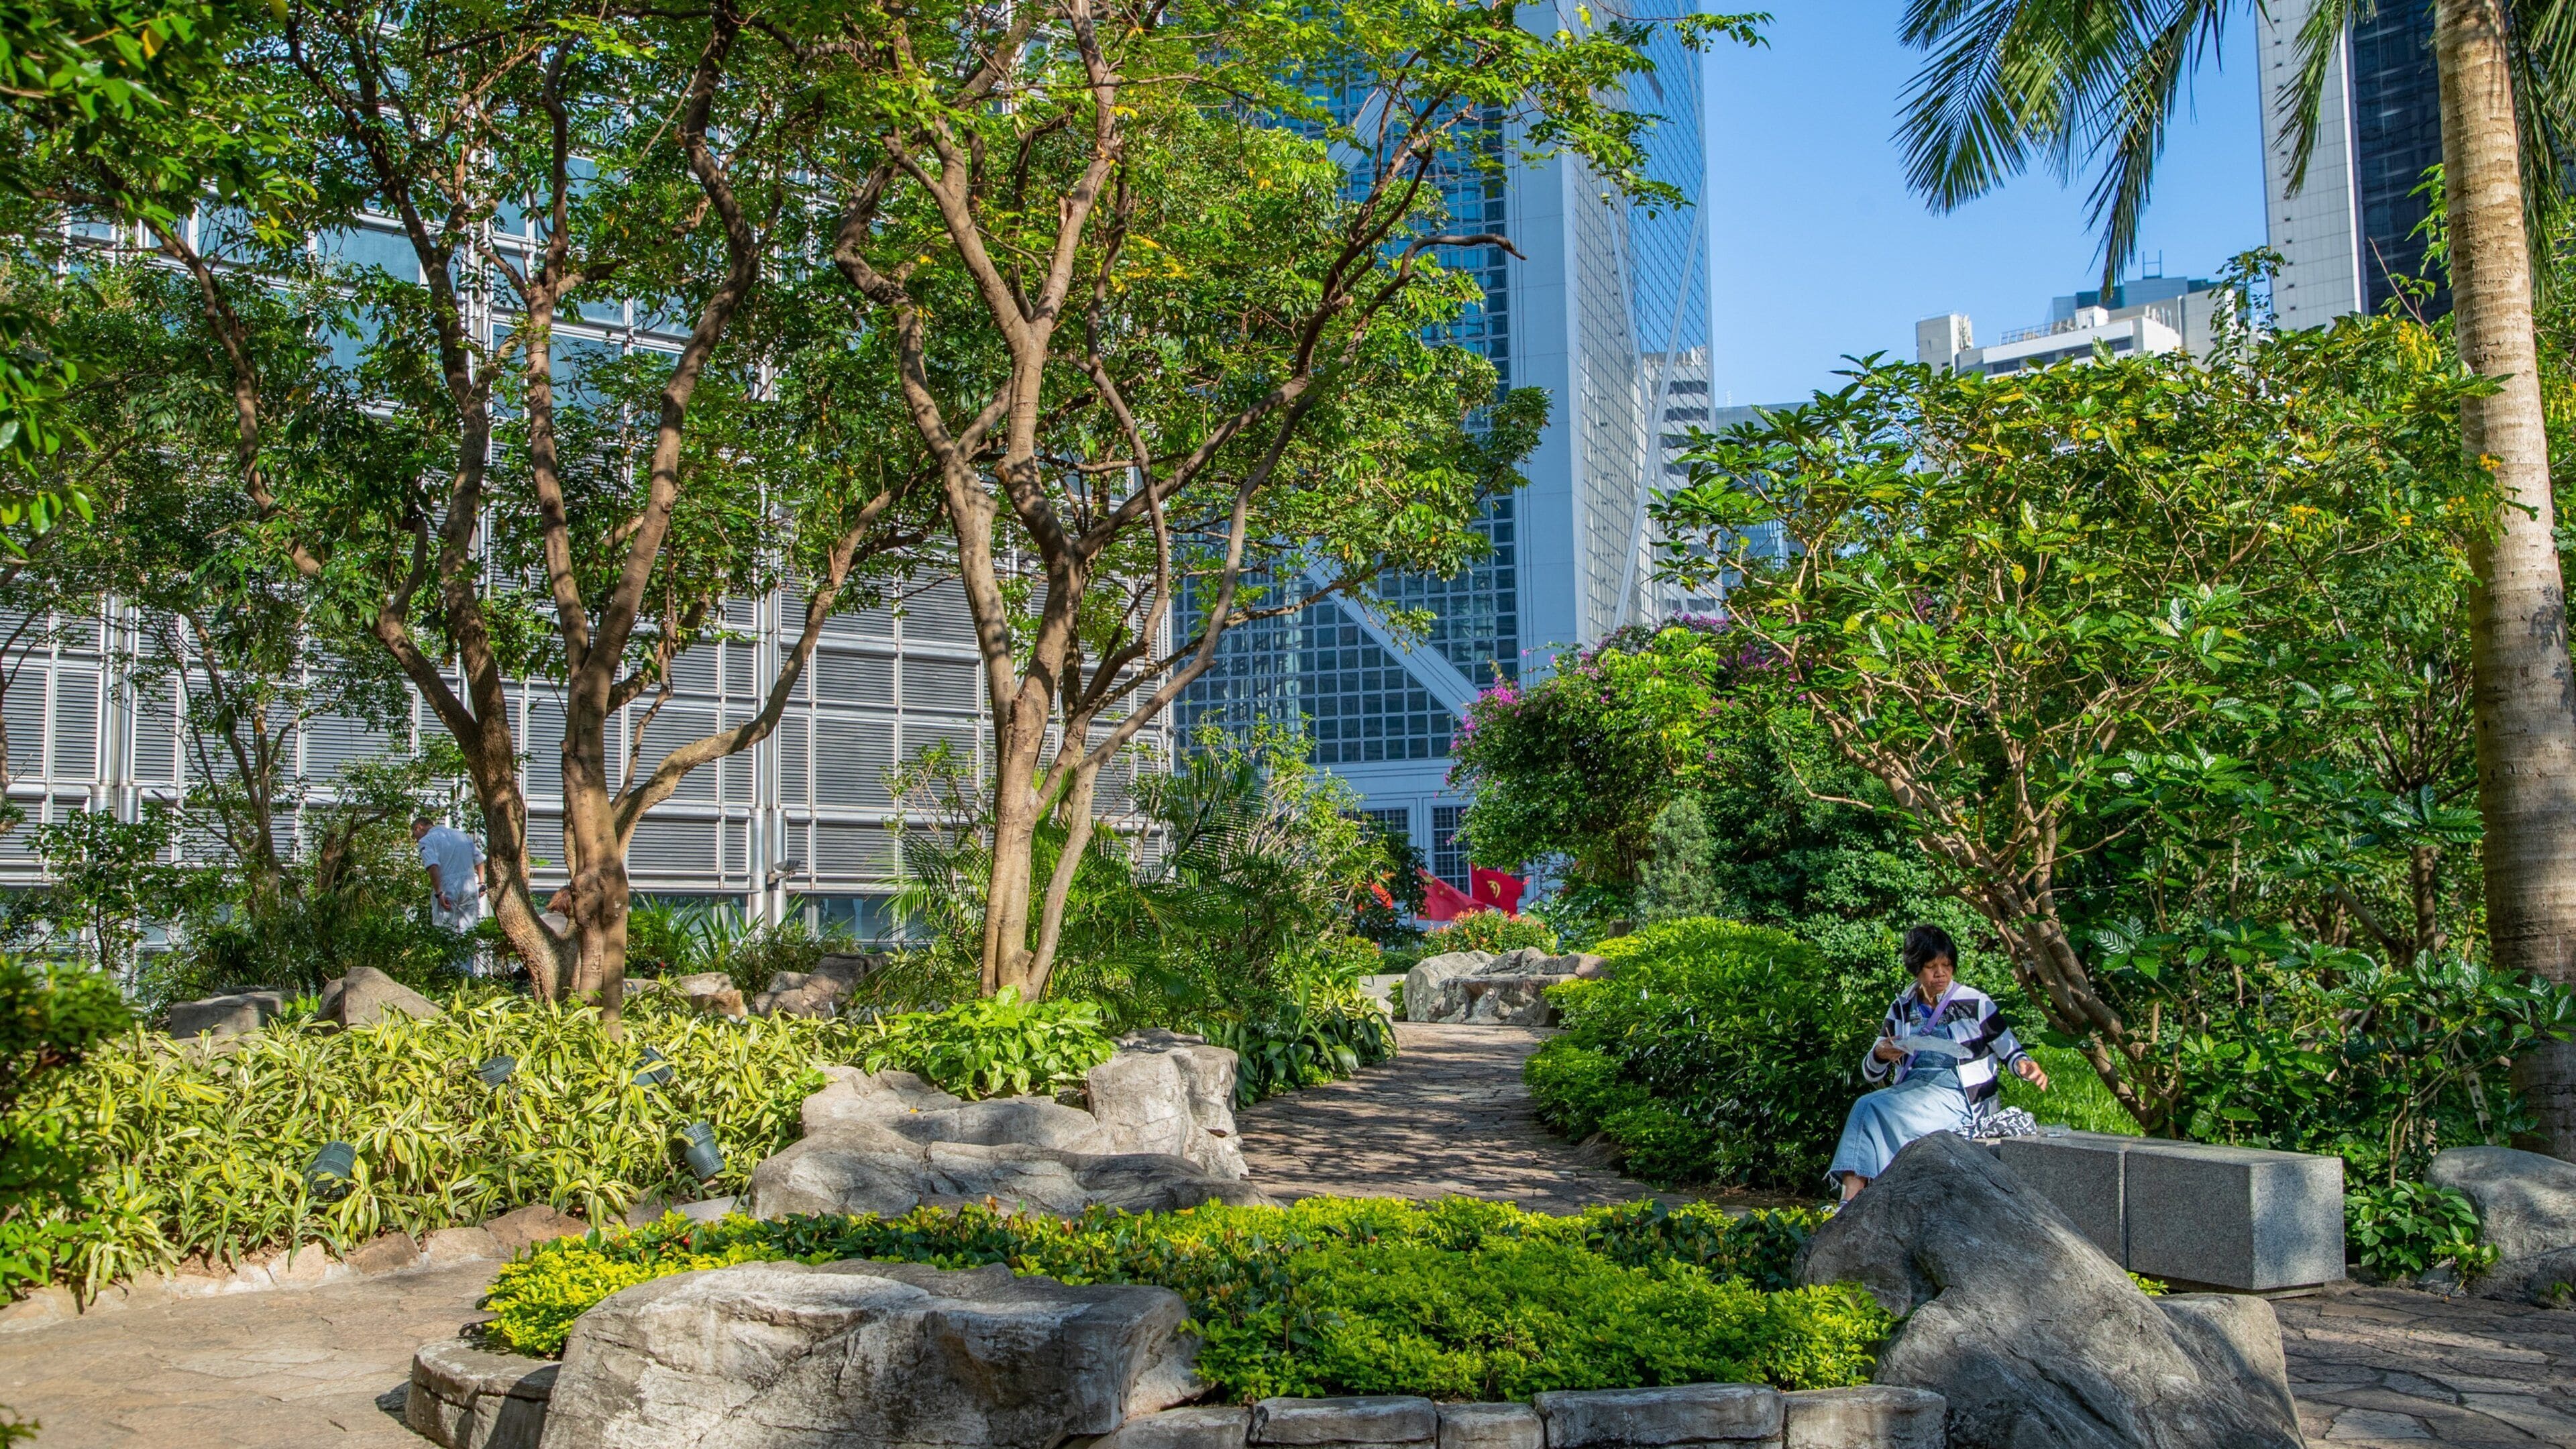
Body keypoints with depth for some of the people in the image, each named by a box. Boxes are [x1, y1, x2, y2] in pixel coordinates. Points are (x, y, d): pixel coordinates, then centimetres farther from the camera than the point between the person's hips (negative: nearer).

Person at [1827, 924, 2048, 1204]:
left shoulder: (1975, 1003, 2)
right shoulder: (1902, 1009, 13)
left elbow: (2009, 1051, 8)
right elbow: (1871, 1073, 13)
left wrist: (2025, 1066, -16)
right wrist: (1879, 1055, -11)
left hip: (1957, 1095, -4)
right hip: (1910, 1090, 4)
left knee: (1878, 1109, -30)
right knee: (1864, 1106, -29)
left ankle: (1853, 1204, -29)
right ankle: (1849, 1202, -37)